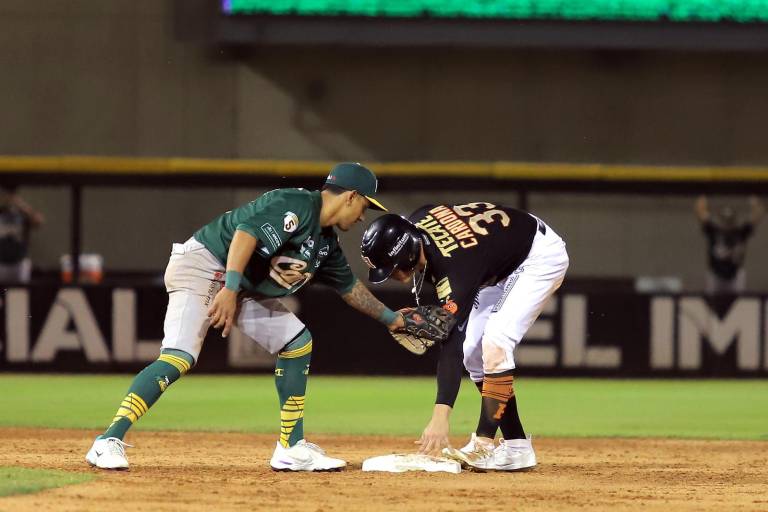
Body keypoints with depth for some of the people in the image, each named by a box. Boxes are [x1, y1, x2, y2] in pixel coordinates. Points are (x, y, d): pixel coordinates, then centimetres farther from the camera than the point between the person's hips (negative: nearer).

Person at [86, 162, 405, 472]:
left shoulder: (327, 243, 13)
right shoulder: (297, 206, -17)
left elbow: (349, 288, 28)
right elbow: (247, 231, -31)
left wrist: (391, 318, 30)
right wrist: (229, 290, -38)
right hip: (202, 267, -10)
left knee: (298, 342, 8)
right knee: (180, 357, -26)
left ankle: (291, 449, 10)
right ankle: (109, 442, -31)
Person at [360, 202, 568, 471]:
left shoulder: (454, 269, -37)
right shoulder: (416, 222, -16)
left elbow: (450, 343, -41)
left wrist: (440, 417, -46)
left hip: (541, 255, -10)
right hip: (503, 266, 10)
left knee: (495, 341, -25)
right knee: (473, 350, 0)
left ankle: (483, 445, -23)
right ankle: (516, 446, 2)